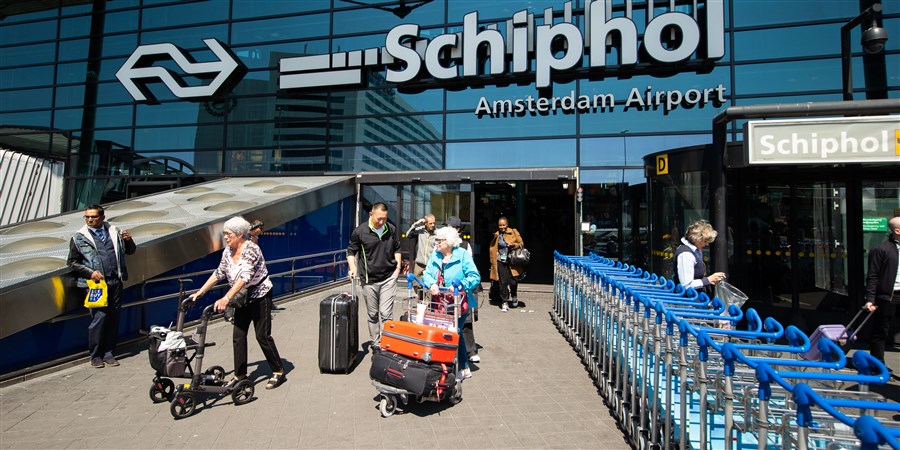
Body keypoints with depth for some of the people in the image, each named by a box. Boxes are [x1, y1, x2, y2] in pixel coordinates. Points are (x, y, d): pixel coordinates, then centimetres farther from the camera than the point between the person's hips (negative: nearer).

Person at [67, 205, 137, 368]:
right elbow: (72, 262, 7)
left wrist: (129, 240, -2)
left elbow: (130, 251, 19)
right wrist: (90, 272, -7)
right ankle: (95, 356, 5)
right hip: (96, 282, -3)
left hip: (115, 281, 3)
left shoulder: (114, 232, 14)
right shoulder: (79, 238, 6)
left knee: (113, 318, 4)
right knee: (99, 317, -9)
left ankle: (108, 353, 15)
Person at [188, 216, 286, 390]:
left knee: (263, 335, -4)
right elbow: (218, 273, 11)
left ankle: (279, 372, 9)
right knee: (238, 336, 6)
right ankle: (240, 375, 18)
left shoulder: (251, 249, -24)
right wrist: (200, 292, 6)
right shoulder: (227, 251, 1)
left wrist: (226, 298, -42)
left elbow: (244, 277, -34)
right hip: (243, 299, 8)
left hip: (260, 296, -7)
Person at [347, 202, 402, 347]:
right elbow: (351, 251, 4)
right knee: (373, 314, 12)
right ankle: (375, 343, 26)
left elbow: (397, 249, 16)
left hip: (389, 277, 1)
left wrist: (398, 267, 7)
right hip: (369, 280, 0)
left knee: (386, 313, -5)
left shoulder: (391, 230, 1)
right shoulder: (360, 232, -8)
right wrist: (353, 267, -12)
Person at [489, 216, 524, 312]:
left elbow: (521, 243, 6)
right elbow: (493, 250, 17)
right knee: (503, 283, -1)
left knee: (513, 282, -3)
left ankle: (514, 296, 28)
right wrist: (493, 264, 14)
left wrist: (514, 245, -15)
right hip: (501, 262, 2)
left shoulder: (514, 232, 3)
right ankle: (504, 302, 10)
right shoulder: (496, 235, 10)